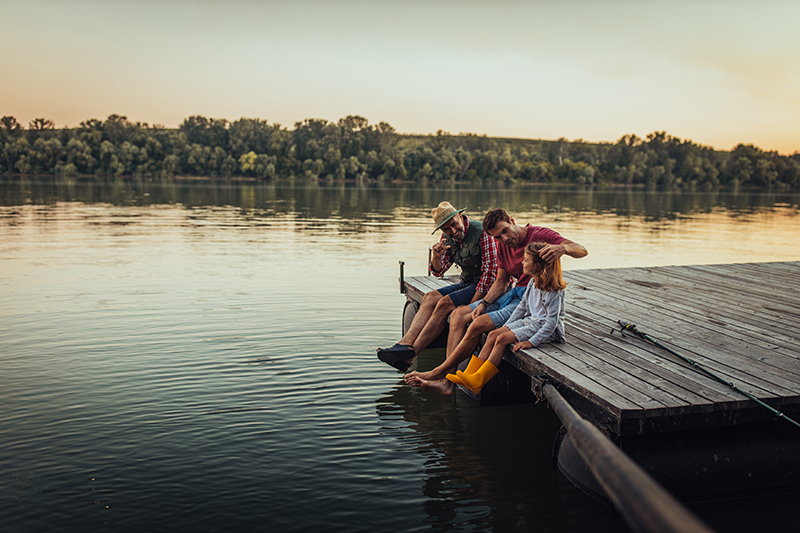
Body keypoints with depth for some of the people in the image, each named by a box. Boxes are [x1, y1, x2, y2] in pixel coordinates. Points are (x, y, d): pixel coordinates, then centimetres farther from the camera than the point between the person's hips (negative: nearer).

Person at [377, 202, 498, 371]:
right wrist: (436, 257, -18)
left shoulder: (482, 232, -19)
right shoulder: (447, 237, 3)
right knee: (430, 298, -12)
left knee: (445, 303, -24)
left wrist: (472, 305, -24)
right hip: (466, 283, 7)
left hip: (484, 287, -7)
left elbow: (490, 272, -20)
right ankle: (405, 343, -26)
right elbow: (438, 271, 7)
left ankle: (411, 353, -24)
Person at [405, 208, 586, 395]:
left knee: (479, 324, -24)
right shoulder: (502, 246, 8)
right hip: (511, 294, 9)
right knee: (458, 316, -6)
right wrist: (483, 303, -4)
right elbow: (501, 281, 13)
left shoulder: (540, 235, -15)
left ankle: (438, 372, -10)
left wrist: (562, 247, -47)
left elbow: (581, 250, -23)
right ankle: (446, 382, -14)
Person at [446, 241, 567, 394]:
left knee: (502, 339, -23)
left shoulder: (554, 291, -20)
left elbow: (552, 321, -22)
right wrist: (506, 327, 10)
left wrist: (532, 341, -28)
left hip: (544, 328, -9)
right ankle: (469, 374, -12)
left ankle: (477, 382, -24)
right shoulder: (533, 282, 7)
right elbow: (522, 306, 16)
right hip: (529, 320, 9)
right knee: (493, 334, -8)